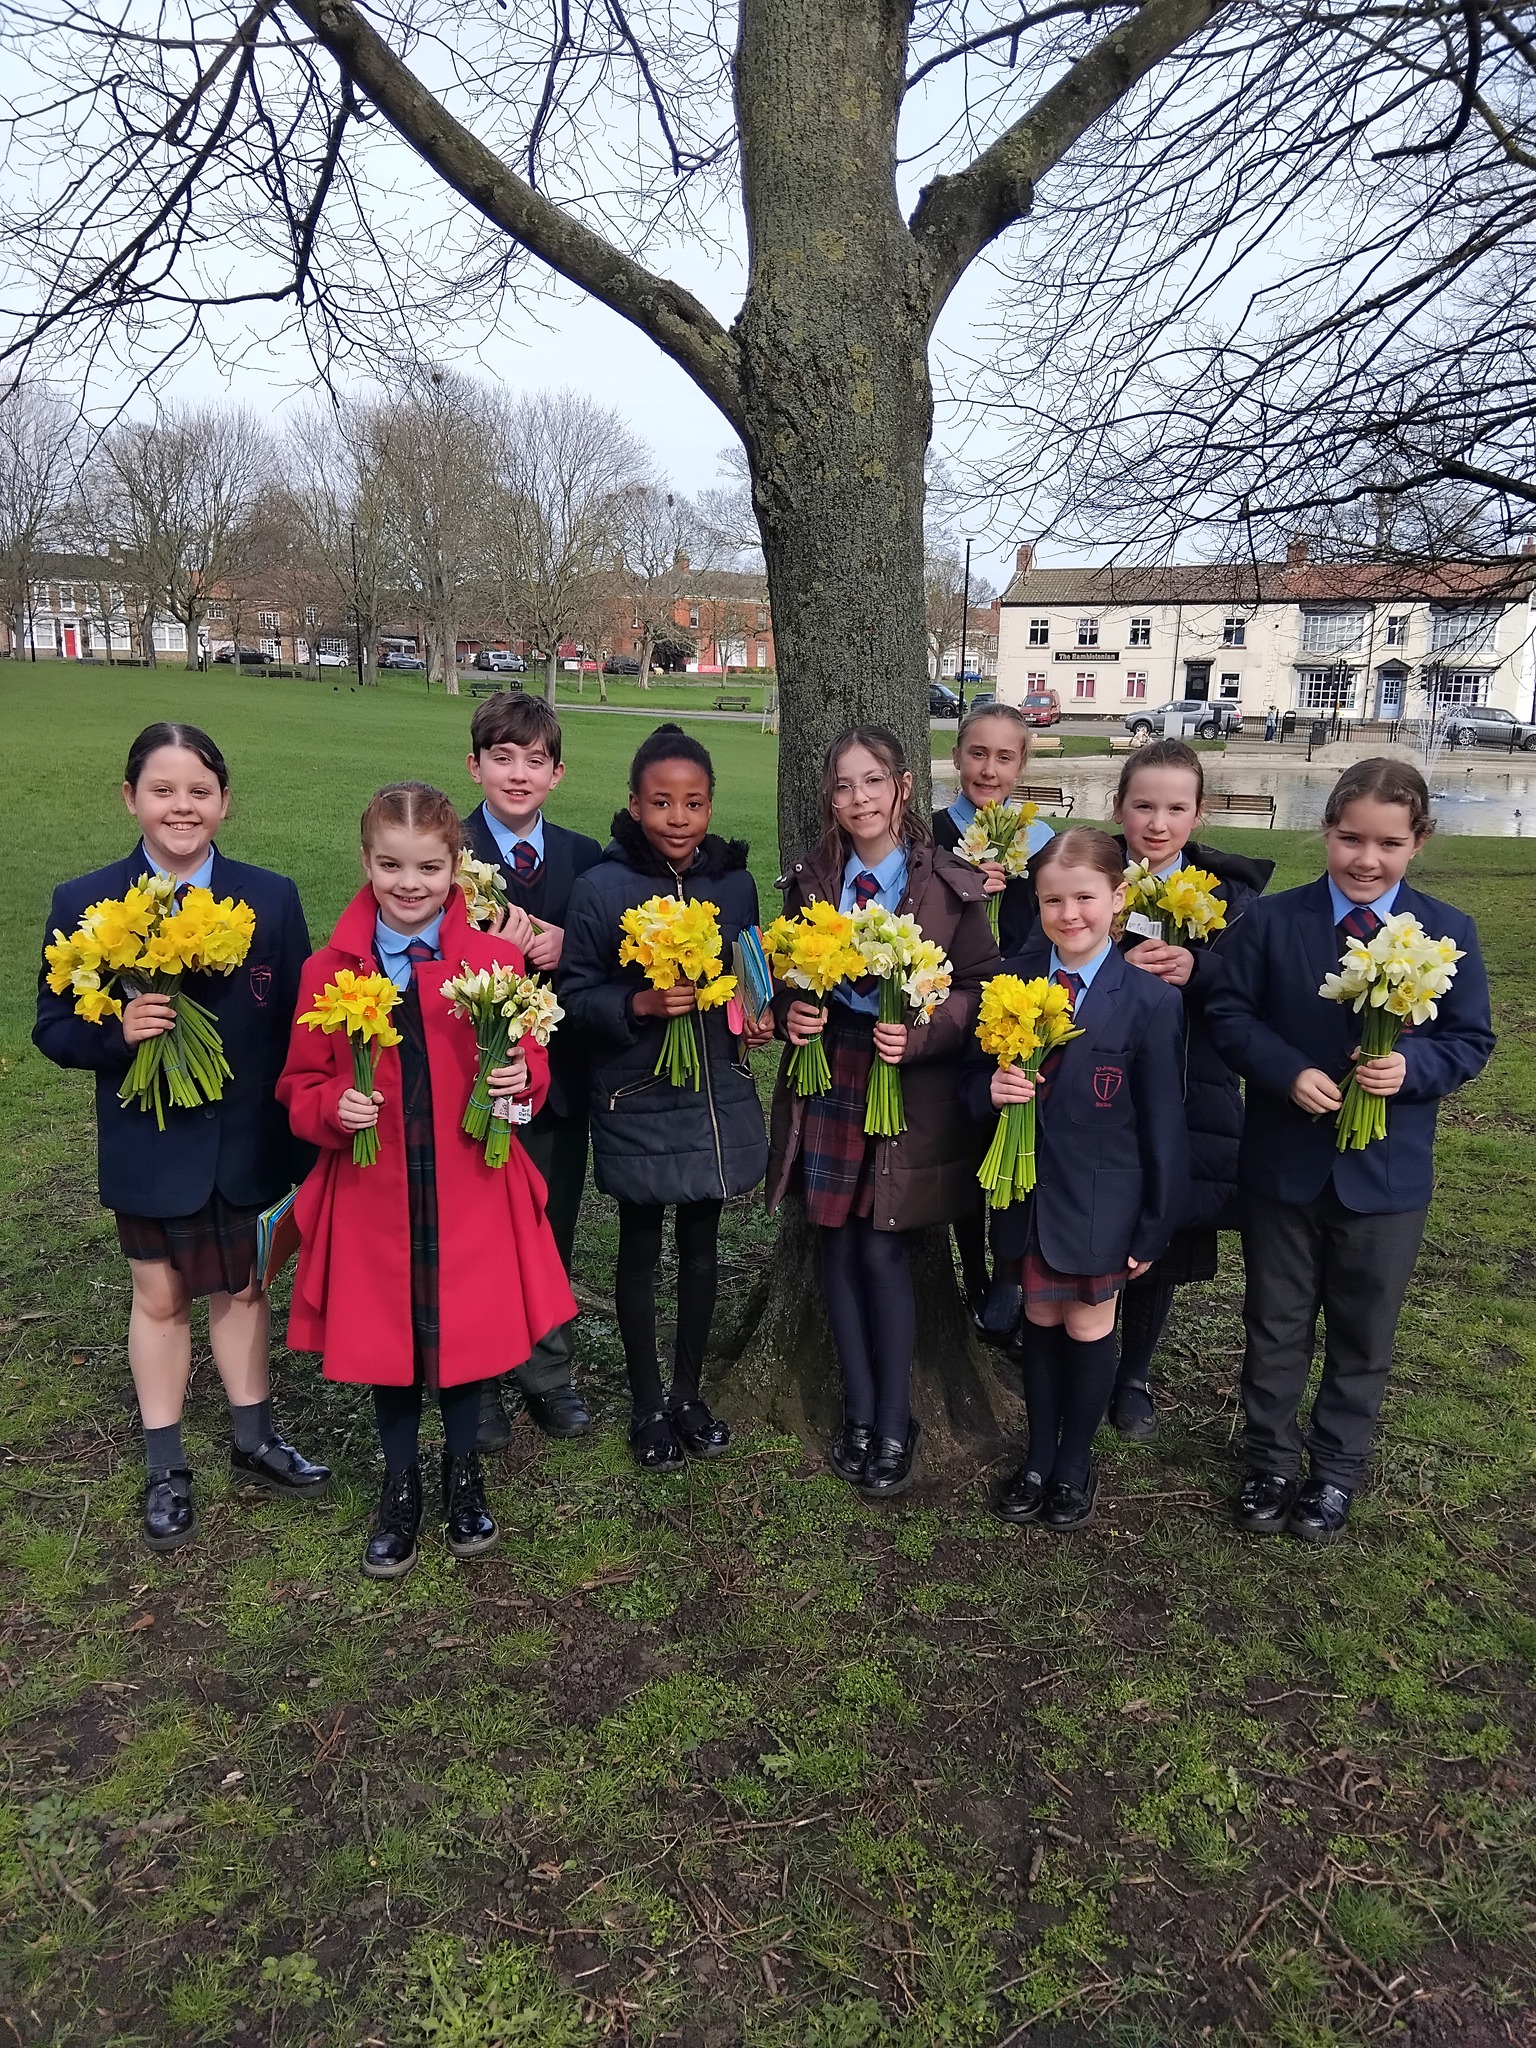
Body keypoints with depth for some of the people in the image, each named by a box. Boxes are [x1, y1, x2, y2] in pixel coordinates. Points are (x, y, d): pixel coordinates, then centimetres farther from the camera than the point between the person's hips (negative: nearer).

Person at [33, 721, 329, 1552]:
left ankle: (253, 1443, 38)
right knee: (160, 1299, 15)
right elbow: (54, 1028, -4)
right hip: (150, 1147, 0)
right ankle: (165, 1469, 33)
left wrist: (301, 1141, -9)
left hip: (247, 1141, 1)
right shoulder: (82, 904, -7)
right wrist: (117, 1030, -26)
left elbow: (299, 1022, -6)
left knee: (243, 1289, 18)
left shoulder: (271, 898, -6)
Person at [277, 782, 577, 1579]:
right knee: (384, 1338, 12)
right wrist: (333, 1108, -17)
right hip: (372, 1194, 1)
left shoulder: (495, 960, -4)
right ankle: (400, 1484, 36)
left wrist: (521, 1079, -17)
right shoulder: (330, 970, -3)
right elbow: (300, 1084, 4)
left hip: (470, 1191, 0)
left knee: (468, 1331, 12)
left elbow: (531, 1061, 5)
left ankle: (462, 1472, 38)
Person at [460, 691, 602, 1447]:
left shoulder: (584, 857, 3)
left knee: (551, 1235, 16)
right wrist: (503, 945, -33)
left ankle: (548, 1376, 35)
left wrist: (563, 945, -20)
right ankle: (477, 1386, 31)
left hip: (560, 1075, 3)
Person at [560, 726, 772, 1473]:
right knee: (641, 1248, 11)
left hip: (718, 1094, 4)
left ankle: (689, 1392, 34)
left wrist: (756, 1017, -6)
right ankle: (647, 1404, 29)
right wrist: (640, 1004, -25)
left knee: (701, 1243, 15)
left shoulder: (734, 882, 0)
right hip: (638, 1101, -3)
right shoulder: (600, 888, -12)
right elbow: (575, 996, -8)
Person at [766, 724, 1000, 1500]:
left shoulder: (950, 885, -6)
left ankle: (894, 1426, 16)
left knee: (883, 1252, -2)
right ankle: (859, 1414, 24)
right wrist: (790, 1012, -6)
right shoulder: (810, 880, 6)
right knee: (838, 1247, 8)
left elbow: (979, 989, -4)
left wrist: (921, 1034, -20)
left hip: (909, 1088, -4)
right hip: (828, 1078, 4)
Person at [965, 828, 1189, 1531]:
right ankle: (1038, 1454, 39)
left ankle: (1075, 1461, 37)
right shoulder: (1009, 981, -5)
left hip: (1099, 1203, -2)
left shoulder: (1150, 1001, -14)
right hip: (1025, 1195, 3)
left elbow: (1162, 1125, -8)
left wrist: (1155, 1227, -6)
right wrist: (991, 1089, -21)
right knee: (1040, 1323, 18)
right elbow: (973, 1084, 3)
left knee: (1089, 1330, 14)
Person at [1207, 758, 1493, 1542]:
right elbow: (1229, 1014, -5)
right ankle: (1269, 1462, 32)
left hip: (1387, 1172, 1)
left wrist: (1411, 1065, -22)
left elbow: (1470, 1038, -2)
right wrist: (1288, 1072, -21)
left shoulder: (1448, 933, -5)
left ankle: (1335, 1469, 34)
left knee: (1363, 1332, 14)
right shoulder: (1271, 920, -6)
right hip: (1282, 1163, 0)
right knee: (1275, 1325, 14)